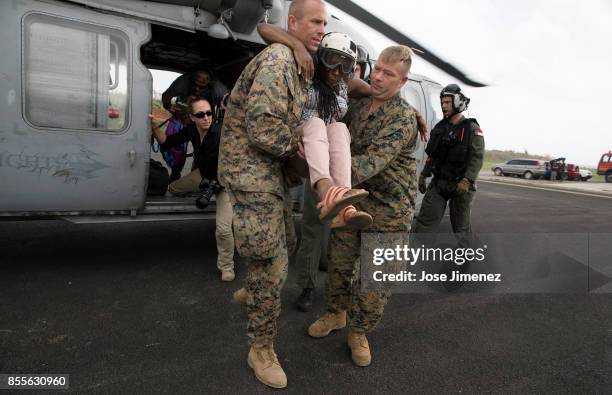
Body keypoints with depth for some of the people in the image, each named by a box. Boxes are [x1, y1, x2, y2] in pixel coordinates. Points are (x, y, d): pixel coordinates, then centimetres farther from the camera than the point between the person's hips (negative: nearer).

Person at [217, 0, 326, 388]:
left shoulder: (298, 66, 15)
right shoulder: (277, 58, -18)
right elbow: (262, 128, -26)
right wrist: (297, 147, -11)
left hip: (275, 171, 10)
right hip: (252, 171, -10)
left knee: (287, 244, 23)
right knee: (272, 265, -7)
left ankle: (250, 292, 50)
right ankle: (262, 350, 12)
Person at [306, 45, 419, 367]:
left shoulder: (403, 118, -17)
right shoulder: (358, 107, 5)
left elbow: (372, 162, -31)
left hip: (388, 208, -5)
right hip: (351, 200, 6)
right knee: (339, 263, 14)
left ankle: (359, 332, 23)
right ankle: (335, 313, 38)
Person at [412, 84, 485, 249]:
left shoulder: (472, 129, -5)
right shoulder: (439, 128, 13)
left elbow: (477, 158, -13)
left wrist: (466, 181, -24)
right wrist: (423, 176, 15)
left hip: (461, 186, -4)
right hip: (438, 183, 4)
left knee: (461, 226, 8)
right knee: (424, 222, -4)